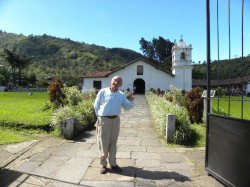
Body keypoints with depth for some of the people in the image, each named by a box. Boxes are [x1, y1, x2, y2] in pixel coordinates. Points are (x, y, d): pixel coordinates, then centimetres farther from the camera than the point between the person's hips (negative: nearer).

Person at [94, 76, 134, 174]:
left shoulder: (121, 95, 8)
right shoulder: (102, 92, -2)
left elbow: (127, 107, 3)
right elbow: (96, 106, 3)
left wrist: (131, 100, -15)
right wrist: (100, 117, 3)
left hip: (115, 120, 3)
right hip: (104, 120, -3)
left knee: (113, 143, 12)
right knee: (103, 143, 3)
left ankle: (113, 164, 25)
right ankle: (103, 164, 19)